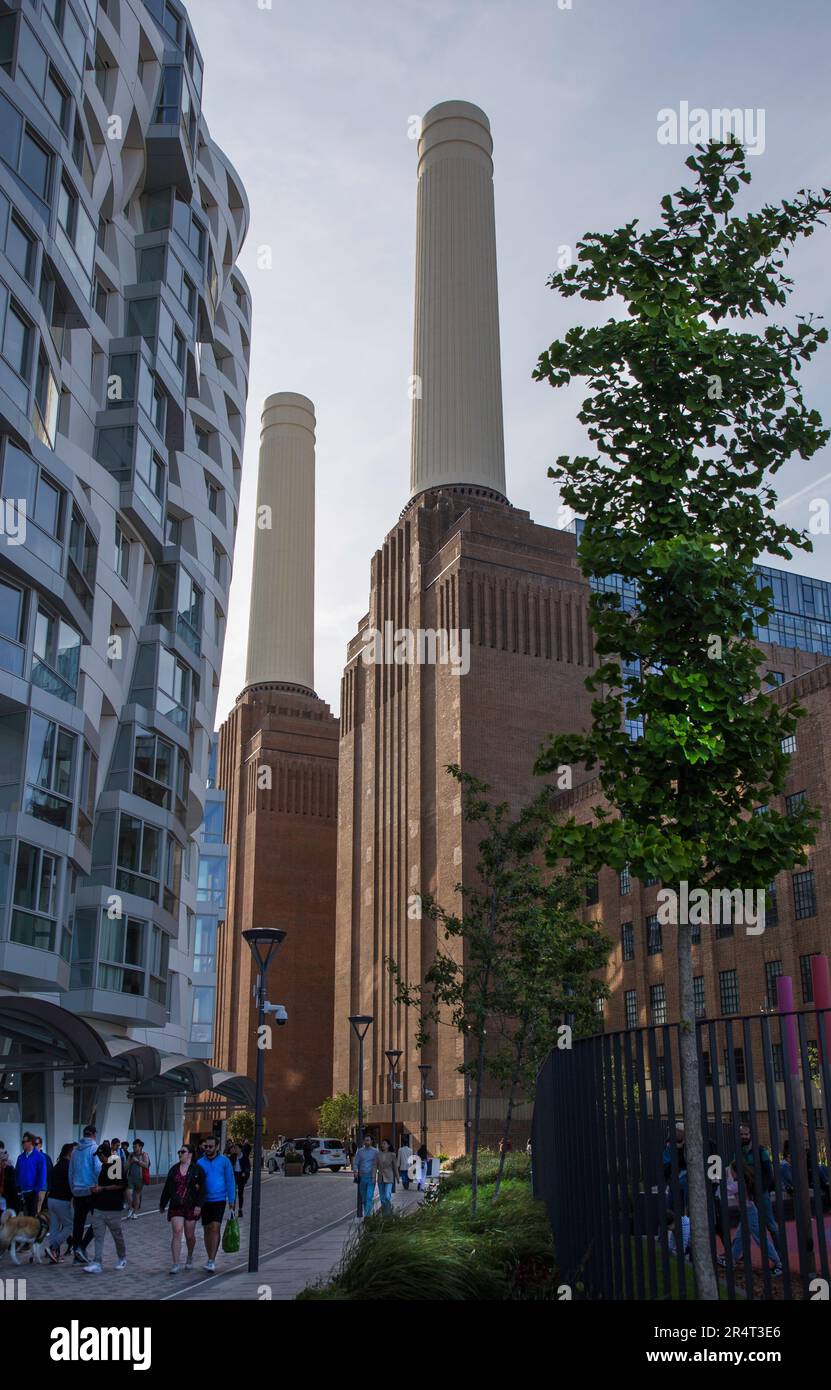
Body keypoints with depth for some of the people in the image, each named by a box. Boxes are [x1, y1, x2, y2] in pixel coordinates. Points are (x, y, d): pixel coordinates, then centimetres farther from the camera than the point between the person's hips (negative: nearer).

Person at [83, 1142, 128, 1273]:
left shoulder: (116, 1164, -13)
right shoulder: (103, 1165, 12)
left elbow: (120, 1185, -17)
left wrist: (101, 1188, -16)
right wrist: (96, 1188, 6)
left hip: (113, 1208, -7)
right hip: (99, 1207, 7)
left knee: (117, 1235, 8)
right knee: (98, 1236, 0)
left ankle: (122, 1258, 27)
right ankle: (98, 1264, 0)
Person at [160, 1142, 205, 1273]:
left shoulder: (197, 1169, -4)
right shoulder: (174, 1169, 8)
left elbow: (201, 1189, -7)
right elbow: (167, 1188, 14)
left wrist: (198, 1205, -15)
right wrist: (162, 1204, 17)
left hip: (191, 1207, -2)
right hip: (176, 1206, 2)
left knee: (190, 1235, 8)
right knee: (176, 1233, -9)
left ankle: (190, 1257, 34)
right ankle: (176, 1263, -7)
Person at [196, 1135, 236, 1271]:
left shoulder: (224, 1161, -3)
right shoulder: (200, 1163, 2)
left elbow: (230, 1181, 0)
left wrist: (232, 1200, -4)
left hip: (219, 1200, -3)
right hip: (204, 1200, 3)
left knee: (215, 1228, -14)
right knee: (207, 1230, 10)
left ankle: (212, 1261, -15)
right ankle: (211, 1259, 23)